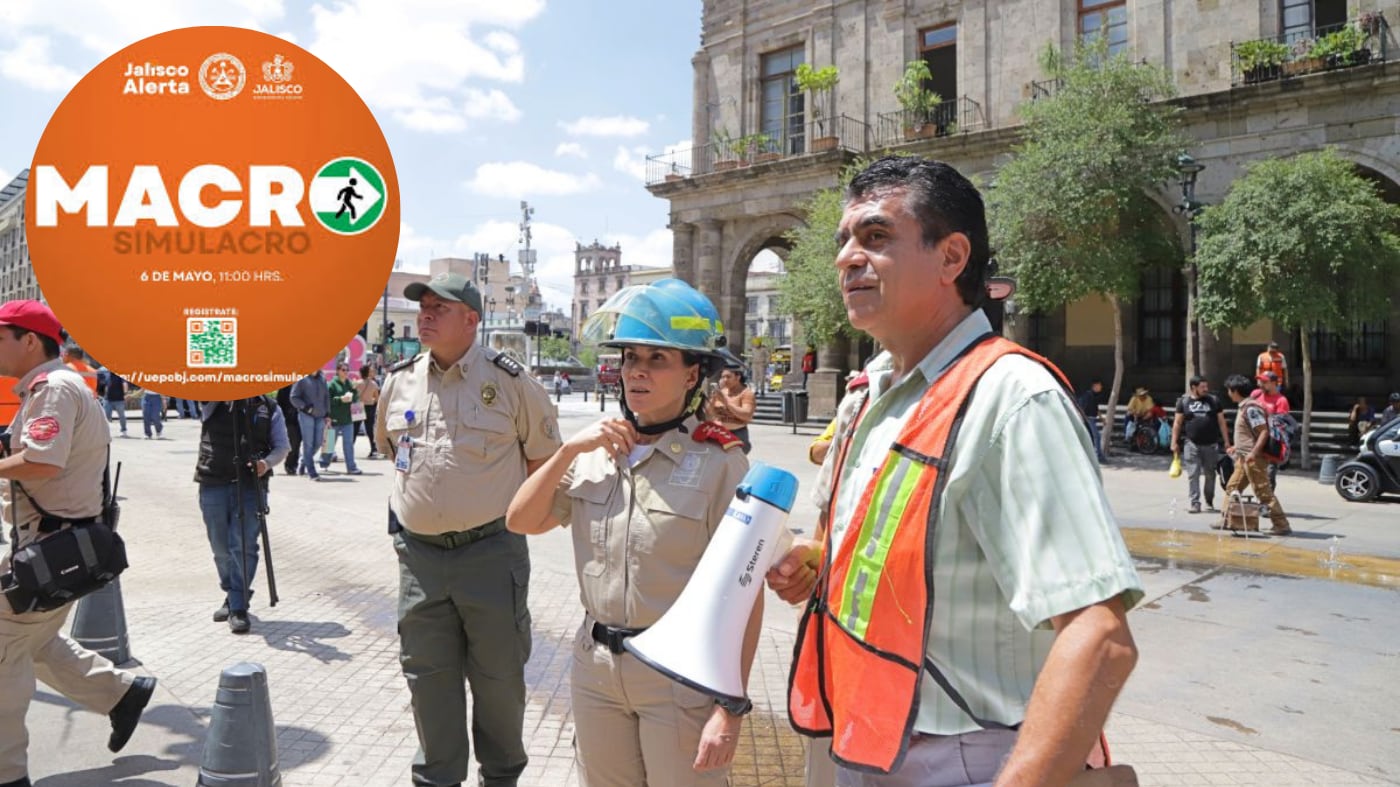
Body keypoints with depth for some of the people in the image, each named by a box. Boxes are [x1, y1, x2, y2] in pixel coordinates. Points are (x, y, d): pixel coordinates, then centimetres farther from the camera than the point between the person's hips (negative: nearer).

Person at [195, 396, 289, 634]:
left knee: (243, 546, -9)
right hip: (213, 483, 1)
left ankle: (239, 607, -2)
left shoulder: (269, 408, 6)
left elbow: (282, 446, 6)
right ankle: (231, 595, 32)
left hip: (250, 484, -1)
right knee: (221, 547, 12)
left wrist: (267, 462, -13)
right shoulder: (212, 400, 6)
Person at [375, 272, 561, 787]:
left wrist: (513, 509, 1)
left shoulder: (510, 381, -7)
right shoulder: (400, 380, 6)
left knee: (498, 675, 9)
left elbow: (544, 455, 2)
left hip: (491, 551, -4)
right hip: (418, 552, 4)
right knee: (427, 674, 13)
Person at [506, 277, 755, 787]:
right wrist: (568, 450, -9)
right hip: (596, 667, 5)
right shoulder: (596, 449, 4)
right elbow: (521, 521, 4)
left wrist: (731, 706, -15)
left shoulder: (718, 462, -12)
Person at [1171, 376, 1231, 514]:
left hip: (1211, 444, 1)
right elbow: (1177, 422, 6)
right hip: (1191, 444, -1)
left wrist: (1227, 443, 6)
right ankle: (1195, 503, 0)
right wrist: (1174, 442, 1)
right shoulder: (1184, 401, 4)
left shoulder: (1213, 400, 7)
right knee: (1193, 474, -4)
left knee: (1210, 474, 8)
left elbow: (1221, 422, 9)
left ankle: (1209, 501, 24)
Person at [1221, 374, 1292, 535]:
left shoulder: (1251, 408, -16)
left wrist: (1253, 453, -26)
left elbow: (1264, 432, -21)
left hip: (1254, 458, -10)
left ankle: (1282, 525, -2)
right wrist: (1237, 448, 25)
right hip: (1244, 457, 10)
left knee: (1264, 492, -7)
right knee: (1232, 488, 15)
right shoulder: (1244, 406, 13)